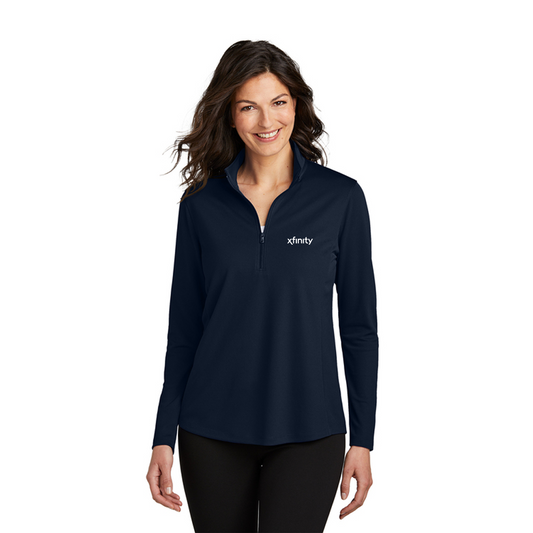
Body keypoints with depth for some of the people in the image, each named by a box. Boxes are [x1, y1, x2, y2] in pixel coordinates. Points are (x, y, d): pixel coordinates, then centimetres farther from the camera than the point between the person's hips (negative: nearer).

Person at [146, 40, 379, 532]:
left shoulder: (341, 197, -3)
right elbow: (184, 328, 4)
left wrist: (362, 438, -2)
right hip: (213, 433, 2)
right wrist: (164, 437, 2)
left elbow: (360, 325, 0)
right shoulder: (201, 205, 1)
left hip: (307, 433, -1)